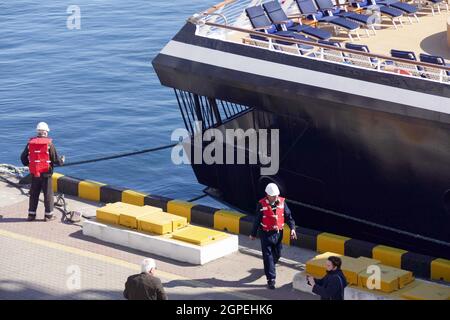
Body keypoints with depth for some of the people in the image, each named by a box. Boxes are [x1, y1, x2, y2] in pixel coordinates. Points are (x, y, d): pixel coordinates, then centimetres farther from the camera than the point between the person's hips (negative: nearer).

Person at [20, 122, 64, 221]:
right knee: (48, 194, 6)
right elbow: (55, 159, -10)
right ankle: (49, 215, 9)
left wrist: (28, 164, 25)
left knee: (34, 194, 12)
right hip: (46, 173, -3)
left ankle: (31, 214, 15)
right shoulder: (49, 143, -10)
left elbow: (23, 157, 5)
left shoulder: (30, 143, 0)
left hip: (34, 173, 3)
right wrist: (61, 161, 12)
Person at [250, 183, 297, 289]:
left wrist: (292, 228, -9)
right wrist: (253, 234, 3)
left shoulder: (282, 202, -4)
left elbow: (288, 216, 3)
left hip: (278, 233, 4)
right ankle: (271, 279, -2)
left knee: (277, 254, 17)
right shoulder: (262, 204, -12)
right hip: (266, 234, -4)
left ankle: (269, 267, 47)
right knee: (268, 256, -4)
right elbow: (257, 220, -4)